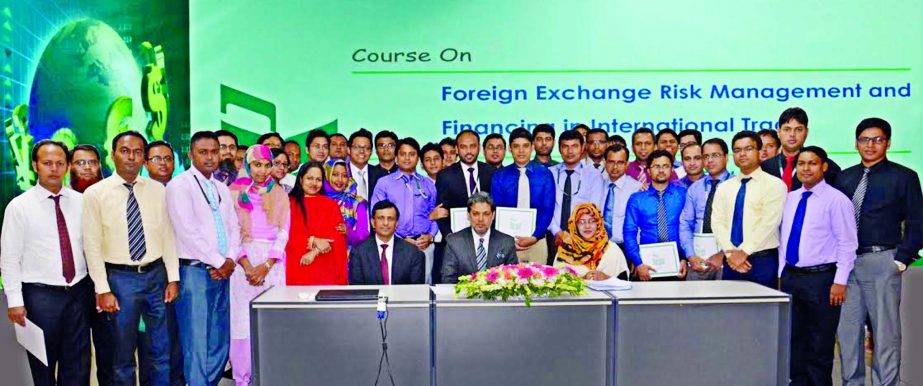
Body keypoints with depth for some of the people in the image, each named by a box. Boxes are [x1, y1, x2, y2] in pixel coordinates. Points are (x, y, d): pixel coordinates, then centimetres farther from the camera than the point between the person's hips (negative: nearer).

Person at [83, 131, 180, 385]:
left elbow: (168, 235, 4)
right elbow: (92, 245, -5)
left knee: (162, 352, 11)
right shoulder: (95, 194, -4)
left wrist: (173, 278, 1)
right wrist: (103, 290, -8)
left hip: (157, 274, 2)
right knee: (122, 356, 10)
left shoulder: (158, 190, 3)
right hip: (121, 278, -2)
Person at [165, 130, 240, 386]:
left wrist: (231, 260, -3)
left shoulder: (222, 189, 16)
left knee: (220, 342, 10)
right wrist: (218, 263, -11)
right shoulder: (179, 186, -5)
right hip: (194, 271, -7)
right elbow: (187, 232, -13)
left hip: (222, 272, 7)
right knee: (197, 343, -6)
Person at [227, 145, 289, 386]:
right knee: (243, 319, -4)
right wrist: (247, 266, -11)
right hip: (243, 262, -1)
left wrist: (266, 265, -8)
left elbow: (283, 232, 4)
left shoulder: (279, 194, 10)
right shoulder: (235, 193, 6)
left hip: (273, 263, 1)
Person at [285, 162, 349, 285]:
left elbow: (338, 238, 3)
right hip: (297, 268, -1)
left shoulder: (331, 205, 11)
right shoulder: (289, 203, 7)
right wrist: (312, 240, -13)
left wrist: (315, 252, -10)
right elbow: (286, 235, -2)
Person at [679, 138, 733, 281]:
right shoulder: (694, 188, 11)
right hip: (697, 259, 3)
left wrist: (723, 254, -15)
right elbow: (685, 224, 7)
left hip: (726, 258, -3)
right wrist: (691, 255, -5)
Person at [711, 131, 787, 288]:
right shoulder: (723, 188, 12)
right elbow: (717, 222, 2)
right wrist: (731, 252, -12)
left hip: (762, 261, -3)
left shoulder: (774, 185, -1)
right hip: (731, 262, 4)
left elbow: (768, 223, -11)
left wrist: (744, 252, -16)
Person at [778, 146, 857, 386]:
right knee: (794, 338, 14)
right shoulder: (790, 198, 11)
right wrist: (782, 273, 12)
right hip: (791, 276, 6)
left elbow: (847, 244, -10)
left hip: (821, 278, -6)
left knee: (820, 343, 3)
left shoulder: (836, 200, -8)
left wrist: (839, 282, -14)